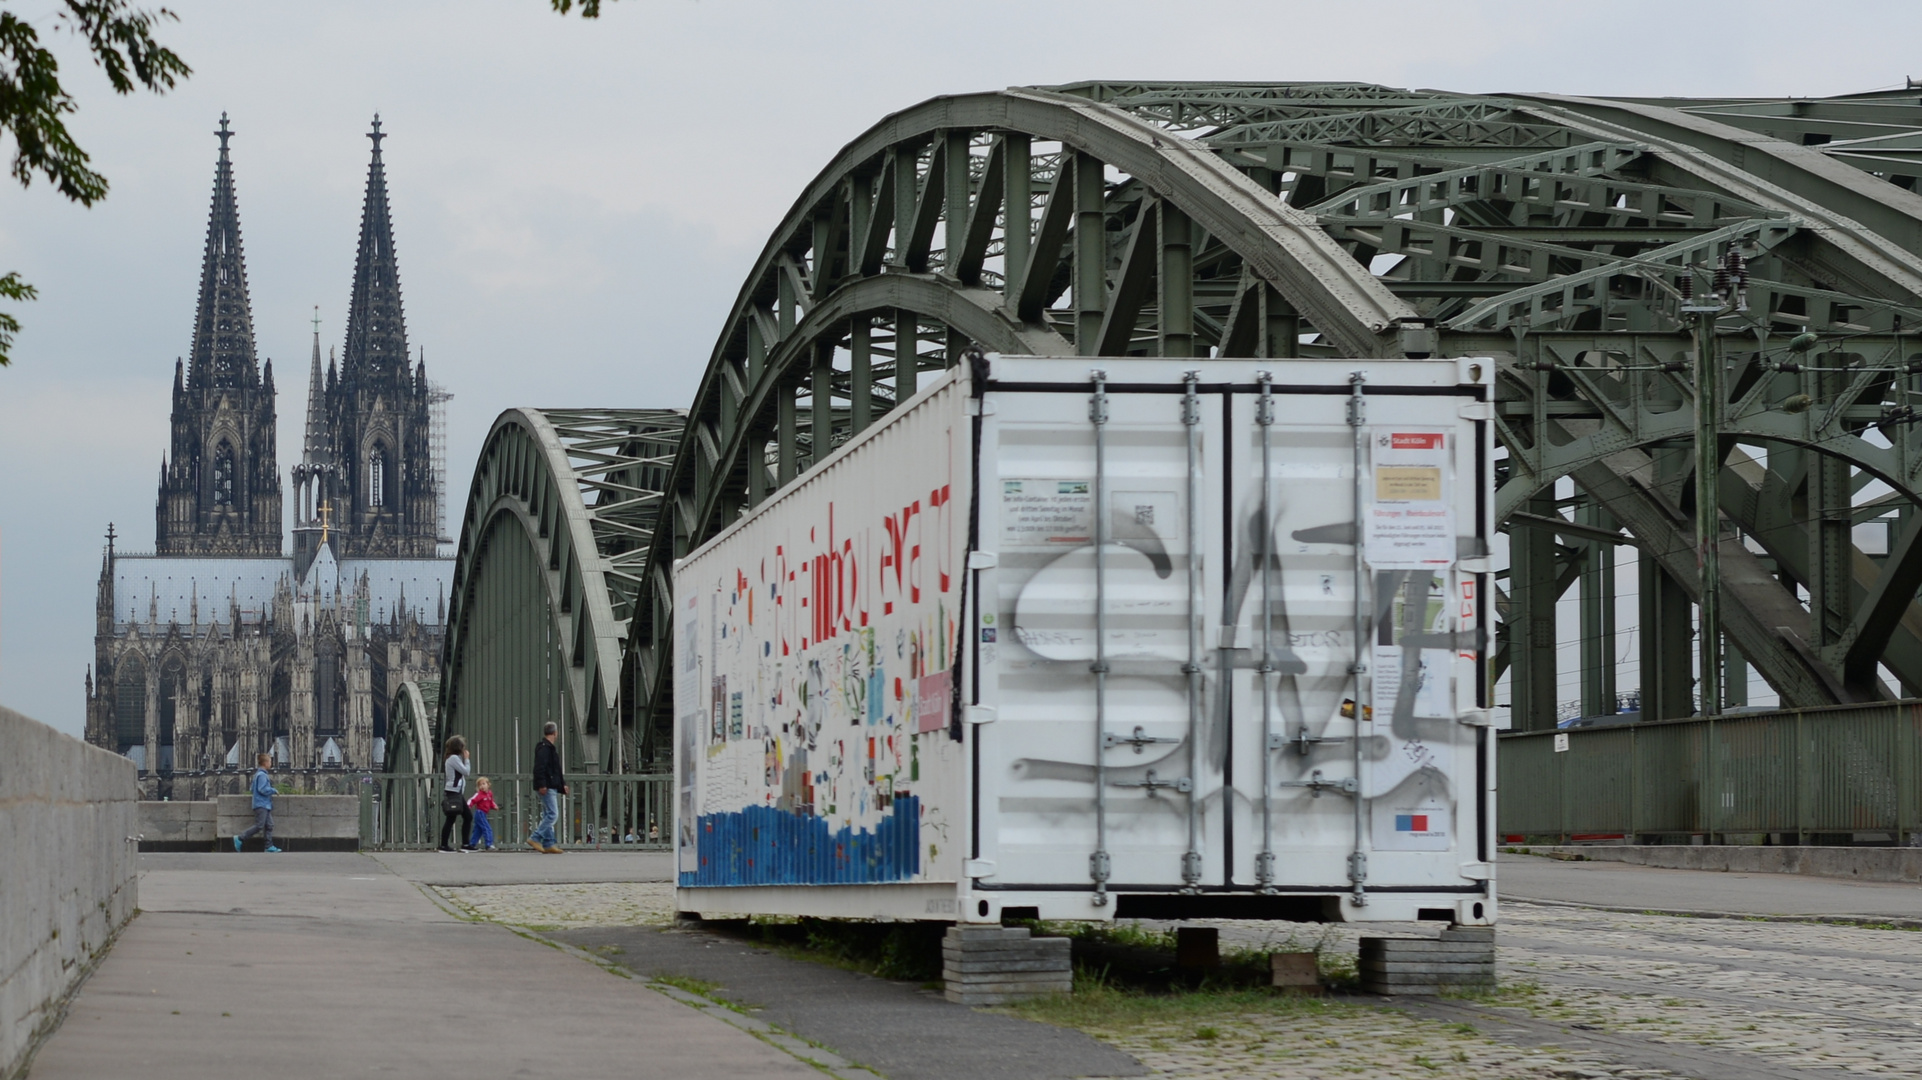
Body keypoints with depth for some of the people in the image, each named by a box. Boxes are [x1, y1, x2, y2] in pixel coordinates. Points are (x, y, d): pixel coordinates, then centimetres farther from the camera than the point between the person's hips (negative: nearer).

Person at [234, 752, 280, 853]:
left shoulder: (257, 774, 17)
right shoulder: (262, 775, -14)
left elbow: (253, 789, 22)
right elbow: (262, 789, -23)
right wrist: (274, 791, -9)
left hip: (265, 805, 10)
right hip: (261, 804, -10)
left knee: (269, 825, 6)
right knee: (259, 826, -9)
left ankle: (269, 846, 4)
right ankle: (239, 838, -3)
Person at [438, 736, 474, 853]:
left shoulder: (454, 758, 19)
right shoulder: (454, 758, -12)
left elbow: (466, 772, 19)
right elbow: (466, 771, -12)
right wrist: (466, 759, -3)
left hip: (458, 793, 11)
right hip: (452, 792, -11)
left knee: (468, 817, 10)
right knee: (451, 819, -8)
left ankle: (465, 844, 12)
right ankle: (443, 845, -6)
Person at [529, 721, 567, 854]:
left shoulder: (551, 748, 21)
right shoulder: (544, 748, -12)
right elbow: (539, 767, -21)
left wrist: (563, 784, 26)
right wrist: (541, 785, -26)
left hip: (551, 787, 11)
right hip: (547, 788, -11)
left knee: (548, 815, 10)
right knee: (553, 814, -13)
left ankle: (548, 844, 11)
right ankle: (535, 838, -14)